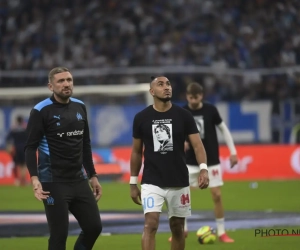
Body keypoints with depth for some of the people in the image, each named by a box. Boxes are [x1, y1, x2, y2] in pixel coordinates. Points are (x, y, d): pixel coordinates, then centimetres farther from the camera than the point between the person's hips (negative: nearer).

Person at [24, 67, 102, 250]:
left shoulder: (80, 107, 10)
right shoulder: (41, 111, -8)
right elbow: (30, 147, -11)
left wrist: (93, 176, 18)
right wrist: (35, 178, -24)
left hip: (79, 180, 6)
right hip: (54, 183, -6)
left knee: (94, 227, 4)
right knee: (59, 234, -5)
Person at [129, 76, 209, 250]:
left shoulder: (183, 116, -1)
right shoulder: (141, 118, 0)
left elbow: (197, 144, -7)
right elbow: (136, 152, 9)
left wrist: (203, 168, -24)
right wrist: (133, 183, 9)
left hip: (179, 182, 1)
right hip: (152, 182, -1)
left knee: (177, 228, 11)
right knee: (151, 225, -16)